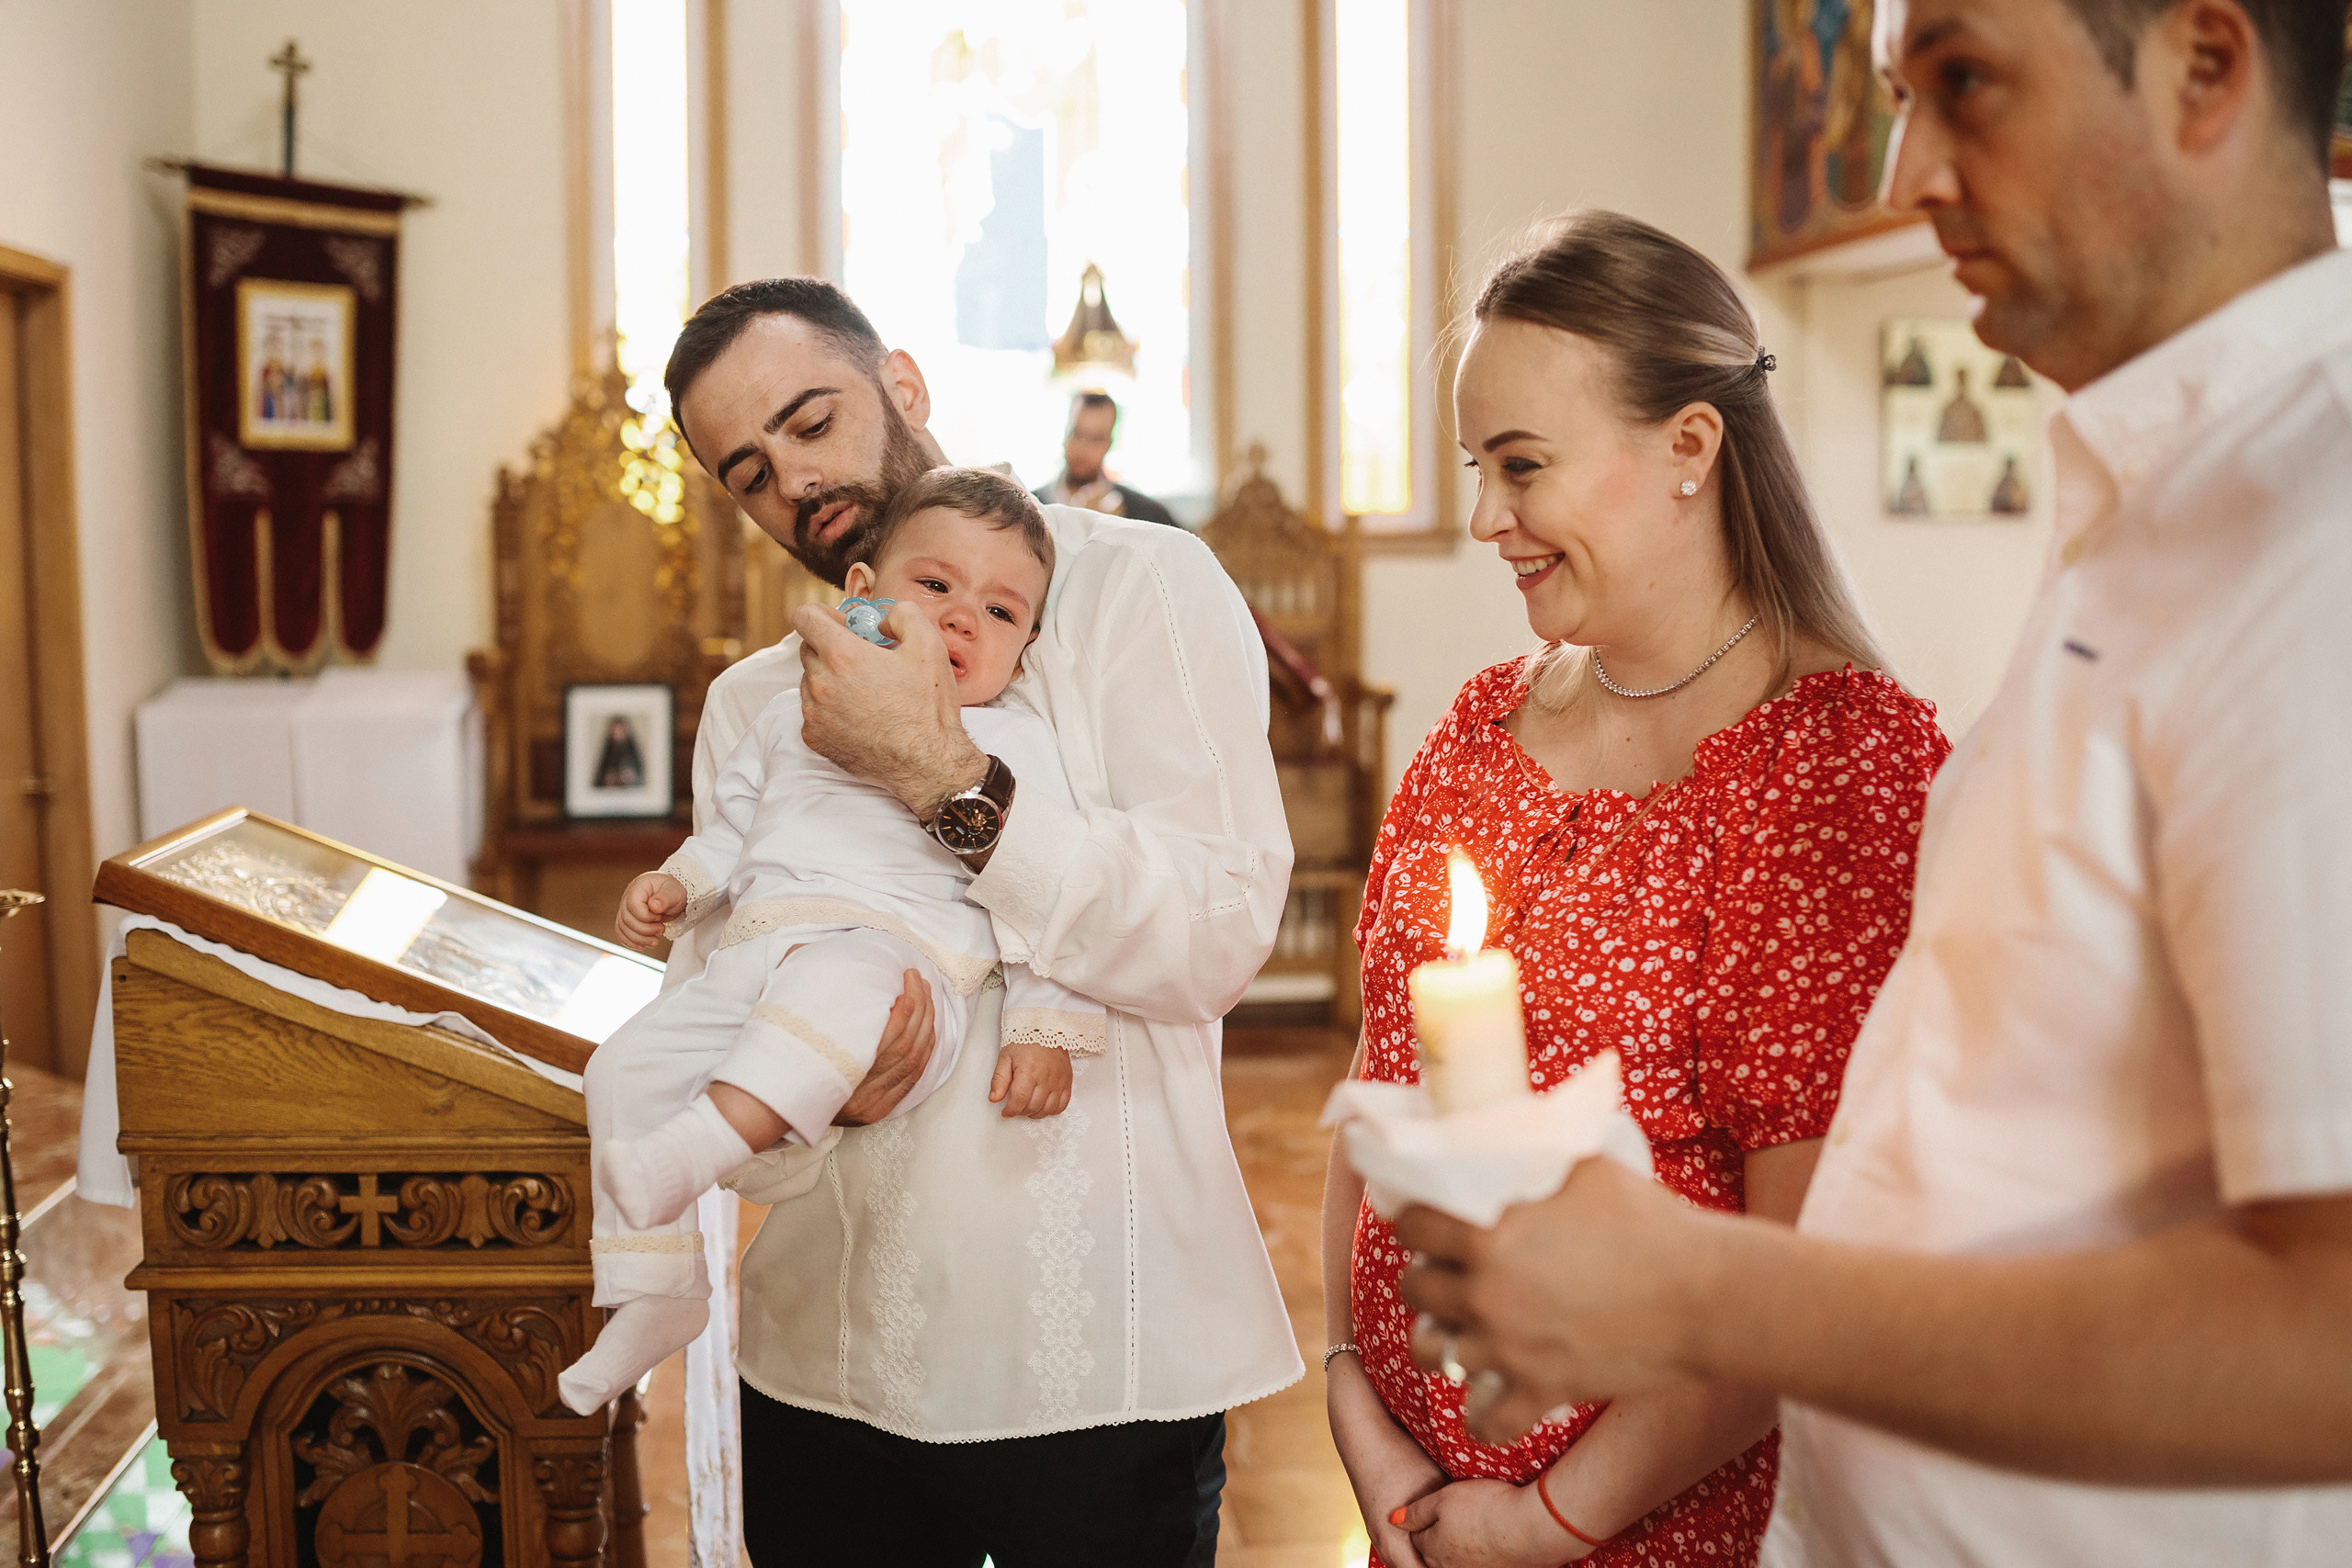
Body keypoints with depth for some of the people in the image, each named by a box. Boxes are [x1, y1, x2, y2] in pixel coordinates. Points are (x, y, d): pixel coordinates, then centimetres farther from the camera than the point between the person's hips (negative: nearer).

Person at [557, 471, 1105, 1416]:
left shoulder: (1014, 744, 9)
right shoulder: (793, 717, 24)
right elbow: (732, 830, 32)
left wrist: (1046, 1027, -8)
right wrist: (676, 886, 12)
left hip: (898, 959, -6)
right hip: (749, 966, 6)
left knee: (831, 981, -38)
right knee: (627, 1068, -7)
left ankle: (703, 1145, -48)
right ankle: (657, 1291, 5)